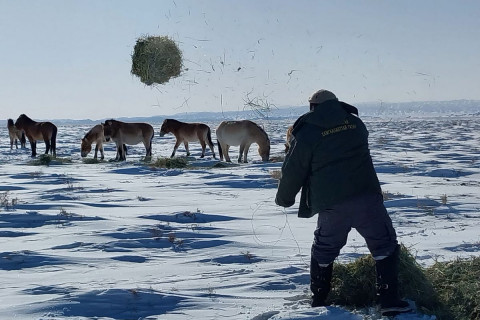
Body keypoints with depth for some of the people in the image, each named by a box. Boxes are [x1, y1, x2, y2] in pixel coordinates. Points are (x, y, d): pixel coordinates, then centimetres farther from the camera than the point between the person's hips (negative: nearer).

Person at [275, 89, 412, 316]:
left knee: (323, 252, 19)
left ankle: (318, 301, 26)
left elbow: (293, 172, 2)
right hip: (366, 197, 1)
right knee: (384, 245, 11)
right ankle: (389, 301, 4)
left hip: (331, 205, -1)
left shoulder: (306, 133, -2)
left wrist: (284, 198, 19)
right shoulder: (355, 122, 9)